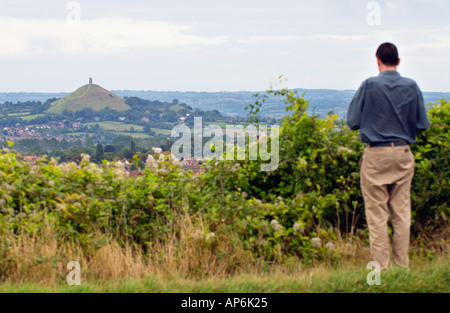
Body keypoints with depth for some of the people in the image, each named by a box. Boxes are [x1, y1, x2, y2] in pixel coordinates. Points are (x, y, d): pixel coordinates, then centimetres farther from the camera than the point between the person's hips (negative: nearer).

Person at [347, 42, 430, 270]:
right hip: (403, 153, 3)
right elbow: (423, 124, 6)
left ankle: (381, 267, 3)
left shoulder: (370, 85, -8)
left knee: (377, 213, 2)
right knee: (402, 212, 10)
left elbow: (353, 121, -4)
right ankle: (402, 265, 13)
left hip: (376, 155, -3)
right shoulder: (412, 87, 1)